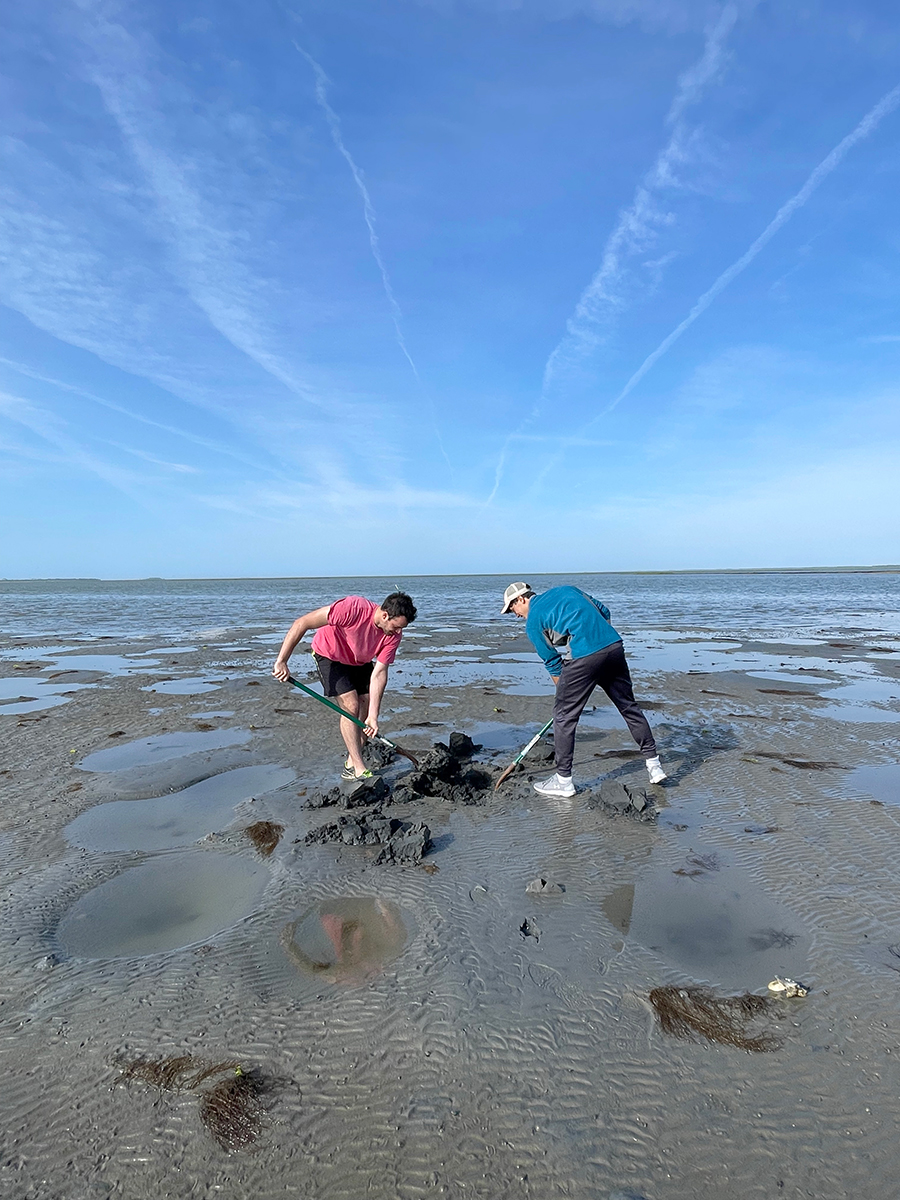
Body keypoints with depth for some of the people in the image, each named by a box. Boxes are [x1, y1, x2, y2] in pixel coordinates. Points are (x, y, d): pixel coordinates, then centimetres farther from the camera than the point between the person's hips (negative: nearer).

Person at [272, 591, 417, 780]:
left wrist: (373, 716, -26)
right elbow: (301, 623, -36)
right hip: (330, 656, -5)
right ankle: (359, 770, -10)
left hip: (360, 662, 6)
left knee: (367, 707, -2)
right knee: (351, 706, -16)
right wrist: (281, 662, -35)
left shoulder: (394, 635, -23)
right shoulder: (353, 608, -40)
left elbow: (378, 673, -21)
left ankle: (351, 764, 12)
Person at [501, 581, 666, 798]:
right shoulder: (566, 590, 23)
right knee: (629, 706, 19)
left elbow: (553, 662, 9)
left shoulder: (533, 621, 6)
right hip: (614, 646, 7)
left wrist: (565, 691, 21)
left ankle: (563, 781, 13)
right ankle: (654, 765, 26)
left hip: (584, 657, -7)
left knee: (564, 716, 6)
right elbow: (604, 612, 23)